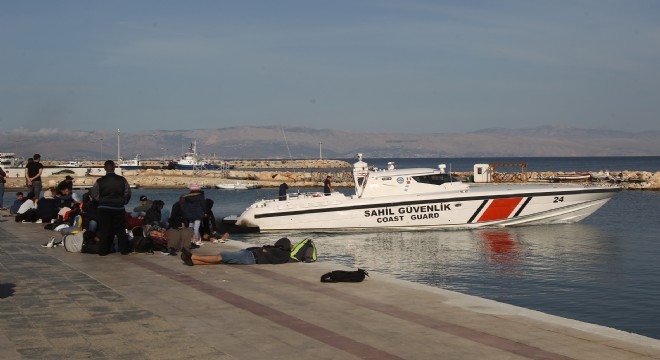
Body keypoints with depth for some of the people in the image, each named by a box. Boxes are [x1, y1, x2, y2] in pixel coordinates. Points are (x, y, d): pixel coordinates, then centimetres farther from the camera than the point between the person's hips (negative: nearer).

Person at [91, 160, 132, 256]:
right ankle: (124, 250, 13)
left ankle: (103, 250, 8)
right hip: (119, 208, 1)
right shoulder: (122, 180, -6)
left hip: (104, 209, -1)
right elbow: (128, 194, 0)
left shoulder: (100, 181, -8)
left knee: (104, 230, 7)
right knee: (120, 230, 11)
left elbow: (94, 195, 0)